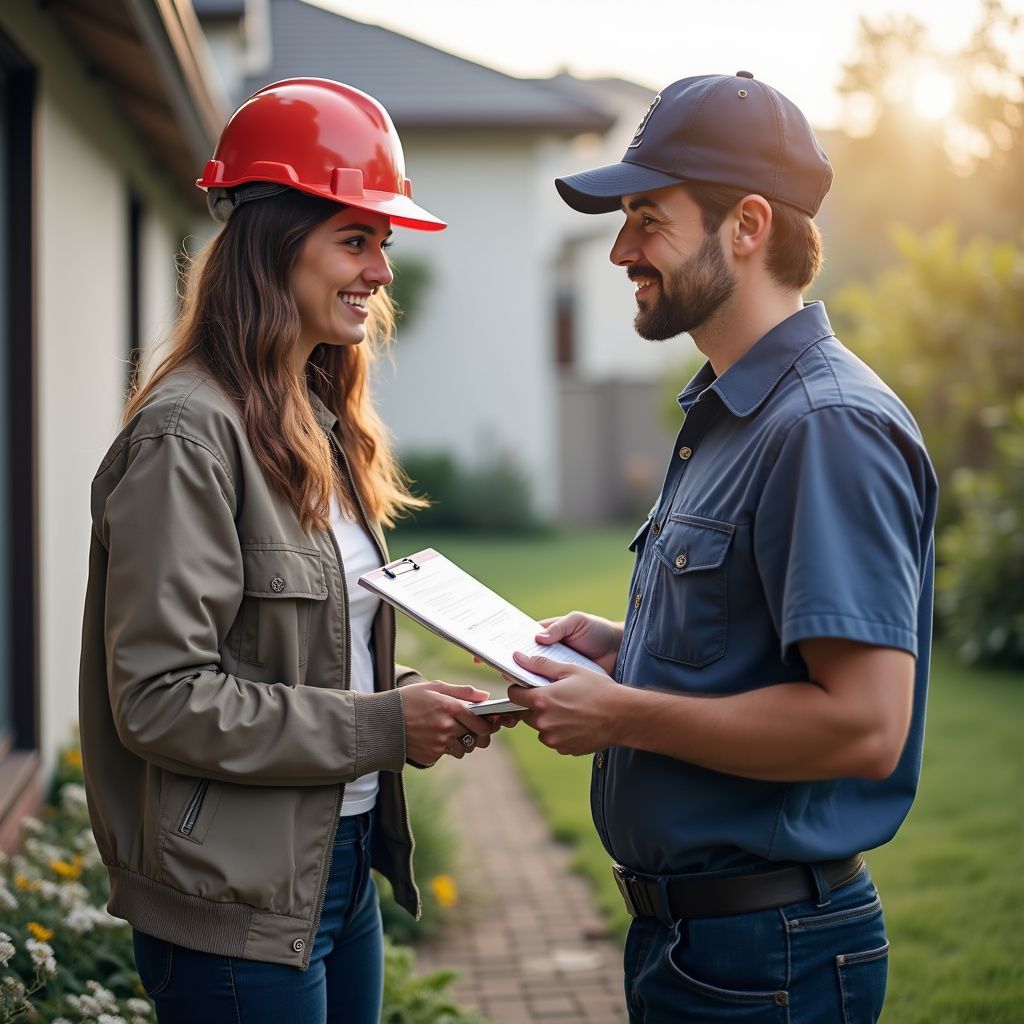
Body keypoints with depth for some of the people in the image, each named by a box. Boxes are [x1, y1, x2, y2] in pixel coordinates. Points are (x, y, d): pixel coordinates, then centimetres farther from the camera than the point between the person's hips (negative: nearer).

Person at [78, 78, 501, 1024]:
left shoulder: (325, 428, 10)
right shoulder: (191, 432, -16)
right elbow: (158, 698, -21)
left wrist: (412, 701, -2)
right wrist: (380, 727, -18)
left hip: (344, 866, 8)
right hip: (237, 907, -8)